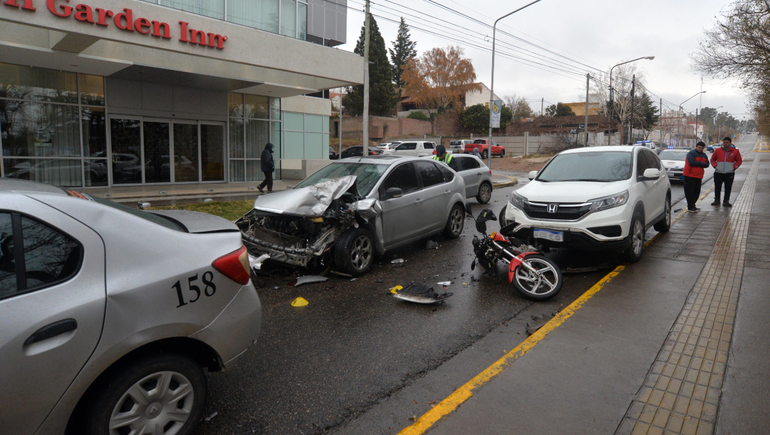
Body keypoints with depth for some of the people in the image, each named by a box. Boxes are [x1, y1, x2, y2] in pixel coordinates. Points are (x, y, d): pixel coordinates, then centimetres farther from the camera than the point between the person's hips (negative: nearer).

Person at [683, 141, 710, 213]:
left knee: (697, 192, 9)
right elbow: (691, 162, -20)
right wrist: (701, 163, -7)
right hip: (690, 175, -7)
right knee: (689, 191, -6)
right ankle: (690, 207, -2)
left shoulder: (704, 155, 17)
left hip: (698, 176, 7)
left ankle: (692, 205, 18)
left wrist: (698, 163, -12)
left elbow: (707, 164, 4)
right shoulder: (691, 153, -5)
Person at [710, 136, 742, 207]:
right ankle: (717, 200, 15)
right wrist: (715, 165, -1)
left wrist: (734, 167, -2)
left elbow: (739, 161, 12)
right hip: (718, 173, 1)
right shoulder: (718, 150, 5)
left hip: (729, 173, 0)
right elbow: (712, 159, 14)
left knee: (728, 188, 2)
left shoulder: (735, 151, 4)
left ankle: (726, 201, 9)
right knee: (717, 187, 4)